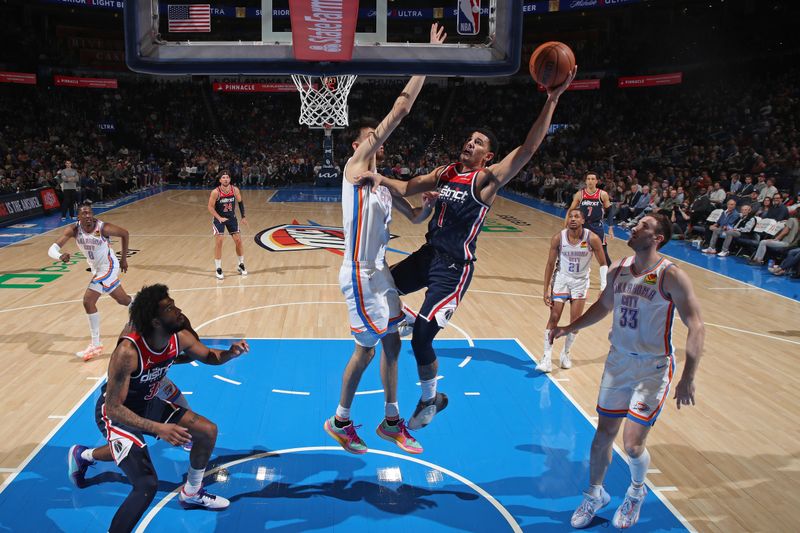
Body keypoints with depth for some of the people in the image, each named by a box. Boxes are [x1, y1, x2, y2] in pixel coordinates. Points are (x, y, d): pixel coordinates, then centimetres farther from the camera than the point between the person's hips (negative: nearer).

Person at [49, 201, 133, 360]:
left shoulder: (103, 228, -24)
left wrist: (123, 259, -1)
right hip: (97, 269, 6)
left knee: (88, 301, -14)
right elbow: (52, 249, -20)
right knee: (122, 300, 20)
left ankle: (96, 345, -2)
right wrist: (60, 256, -45)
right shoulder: (73, 230, -13)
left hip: (108, 267, -6)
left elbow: (124, 233, -7)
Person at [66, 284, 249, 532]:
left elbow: (208, 356, 4)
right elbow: (114, 407, -33)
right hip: (117, 415, -7)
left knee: (208, 431, 9)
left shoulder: (179, 338, -16)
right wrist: (158, 428, -44)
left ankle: (192, 494, 34)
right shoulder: (128, 352, -36)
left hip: (146, 404, 7)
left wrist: (230, 353, -19)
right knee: (147, 484, -22)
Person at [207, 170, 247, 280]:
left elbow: (240, 202, 5)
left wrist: (243, 217, 1)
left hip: (231, 217, 4)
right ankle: (218, 269, -1)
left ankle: (241, 265, 21)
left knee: (238, 240, 4)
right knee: (219, 241, -11)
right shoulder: (216, 192, -20)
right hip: (219, 218, -3)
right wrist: (219, 218, -24)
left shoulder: (235, 190, -11)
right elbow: (210, 207, -14)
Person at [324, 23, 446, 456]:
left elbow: (416, 218, 20)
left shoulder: (383, 183, 14)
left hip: (379, 272, 8)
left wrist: (429, 203, -2)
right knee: (366, 349, 0)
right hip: (361, 275, -8)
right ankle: (339, 422, 21)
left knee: (392, 344, 13)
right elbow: (398, 112, -15)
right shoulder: (355, 165, -9)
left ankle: (391, 422, 28)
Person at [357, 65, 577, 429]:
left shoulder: (486, 179, -12)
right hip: (428, 255, 7)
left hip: (454, 268, -7)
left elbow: (528, 149, -23)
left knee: (421, 337, -8)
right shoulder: (446, 173, 8)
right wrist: (381, 179, -8)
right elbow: (407, 188, 13)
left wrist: (552, 101, -29)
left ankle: (431, 399, 17)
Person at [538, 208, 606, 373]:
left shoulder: (592, 239, -18)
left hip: (580, 281, 0)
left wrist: (603, 288, -13)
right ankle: (547, 358, -1)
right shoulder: (558, 238, -15)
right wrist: (546, 290, -7)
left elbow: (603, 264, -7)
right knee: (554, 318, -5)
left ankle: (565, 353, 23)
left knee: (576, 321, 1)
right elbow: (550, 264, -6)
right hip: (561, 279, 0)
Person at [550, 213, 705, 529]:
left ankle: (637, 491, 29)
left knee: (633, 444, -5)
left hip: (653, 368, -5)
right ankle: (595, 494, 34)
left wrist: (688, 378, -26)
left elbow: (696, 328, -19)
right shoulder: (618, 270, 0)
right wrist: (570, 328, 12)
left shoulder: (671, 277, -18)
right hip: (618, 361, 5)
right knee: (603, 434, 11)